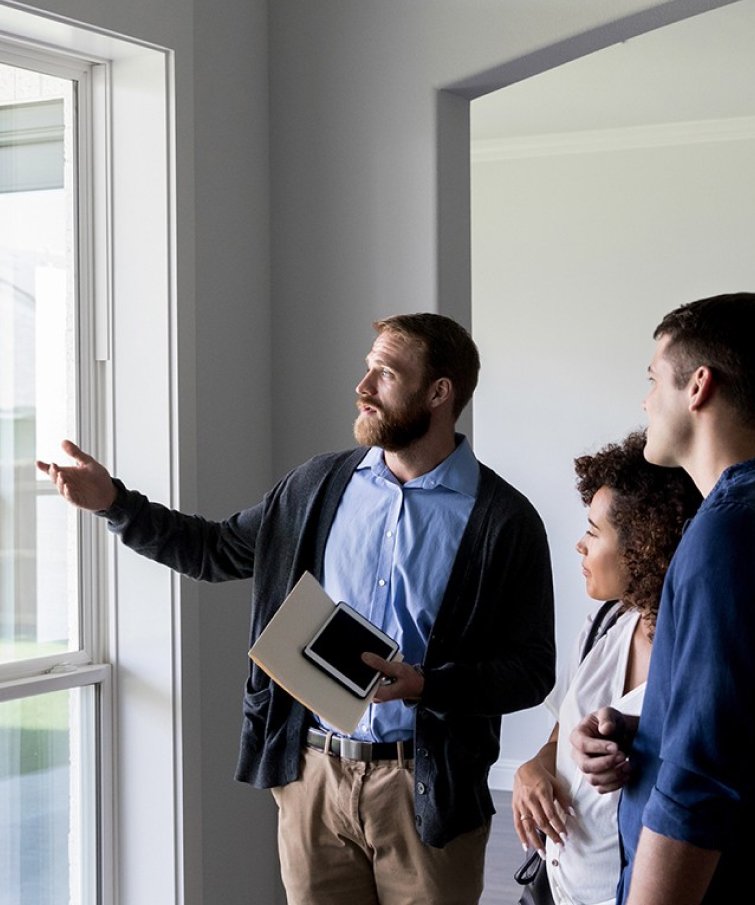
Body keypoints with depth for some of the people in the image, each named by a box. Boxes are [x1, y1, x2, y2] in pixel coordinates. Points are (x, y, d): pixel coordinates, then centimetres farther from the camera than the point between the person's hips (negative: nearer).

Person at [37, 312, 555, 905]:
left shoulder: (504, 520, -7)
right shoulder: (321, 485, 6)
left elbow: (531, 670, -7)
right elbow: (218, 551, 18)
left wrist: (424, 685, -22)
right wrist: (113, 502, 8)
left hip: (425, 786, -3)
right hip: (313, 773, 4)